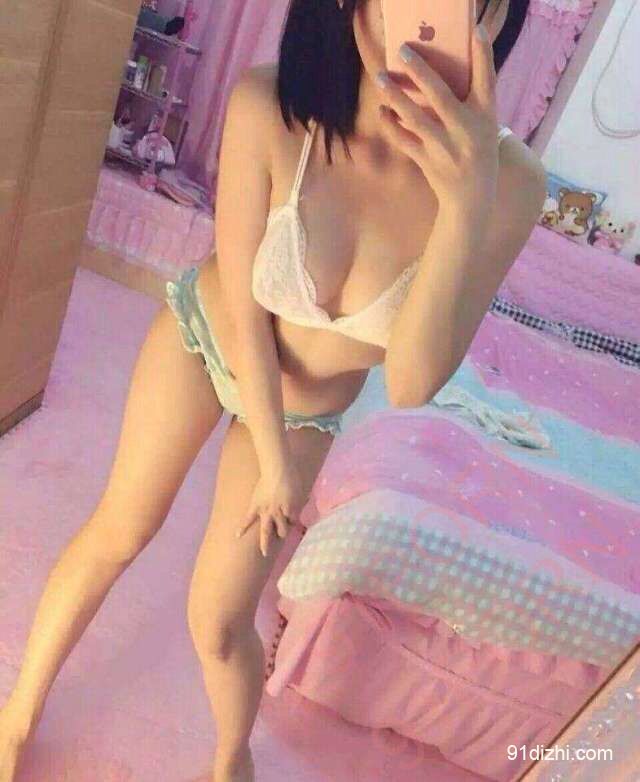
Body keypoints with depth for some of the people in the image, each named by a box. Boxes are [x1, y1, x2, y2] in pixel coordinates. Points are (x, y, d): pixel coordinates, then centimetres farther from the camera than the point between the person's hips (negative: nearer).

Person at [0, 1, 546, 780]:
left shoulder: (509, 181, -29)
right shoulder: (267, 109, -32)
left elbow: (411, 382, -31)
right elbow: (243, 306, -22)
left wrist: (467, 205, -45)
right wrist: (273, 460, -11)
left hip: (306, 408, 1)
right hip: (205, 329, 0)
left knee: (217, 620, 7)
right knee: (118, 532, 13)